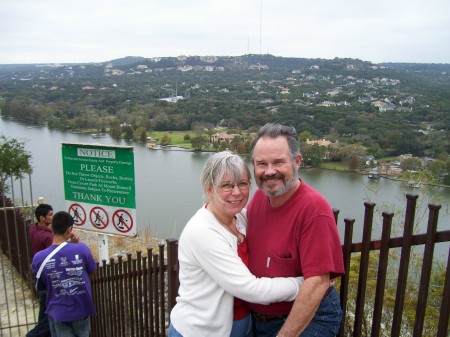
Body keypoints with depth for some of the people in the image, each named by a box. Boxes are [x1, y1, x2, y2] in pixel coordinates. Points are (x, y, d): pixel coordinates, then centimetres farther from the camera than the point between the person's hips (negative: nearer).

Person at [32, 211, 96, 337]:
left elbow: (41, 285, 2)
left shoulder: (39, 258, -17)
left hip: (58, 313, 0)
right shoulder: (81, 248, -20)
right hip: (81, 310, 0)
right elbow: (91, 271, -1)